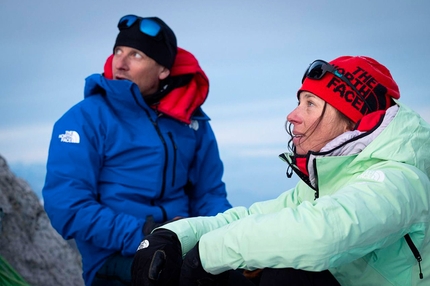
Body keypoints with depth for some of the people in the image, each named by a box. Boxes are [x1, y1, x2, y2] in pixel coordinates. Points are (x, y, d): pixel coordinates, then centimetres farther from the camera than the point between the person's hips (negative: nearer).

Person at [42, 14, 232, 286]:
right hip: (118, 260, -4)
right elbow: (67, 206, -10)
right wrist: (142, 236, -20)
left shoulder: (192, 120, 10)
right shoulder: (86, 118, -3)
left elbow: (209, 193, 13)